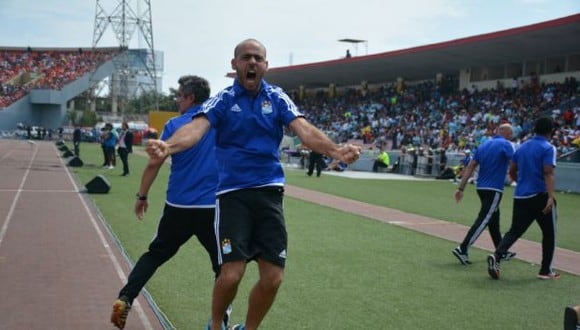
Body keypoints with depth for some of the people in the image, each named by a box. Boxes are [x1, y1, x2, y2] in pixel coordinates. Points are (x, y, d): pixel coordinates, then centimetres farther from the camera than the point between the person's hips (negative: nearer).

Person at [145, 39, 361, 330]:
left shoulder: (276, 97, 6)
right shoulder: (223, 99, 0)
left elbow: (304, 130, -8)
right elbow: (197, 127, -17)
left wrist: (335, 150, -29)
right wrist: (168, 146, -39)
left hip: (269, 191, 3)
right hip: (233, 193, -2)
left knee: (272, 278, 0)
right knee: (231, 275, -11)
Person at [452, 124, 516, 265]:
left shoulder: (484, 145, 12)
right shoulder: (506, 145, -6)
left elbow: (470, 167, 6)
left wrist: (461, 188, 4)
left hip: (480, 187, 8)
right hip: (494, 189, -8)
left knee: (494, 218, 19)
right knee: (483, 220, -8)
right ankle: (462, 249, -15)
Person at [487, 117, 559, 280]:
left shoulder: (522, 147, 12)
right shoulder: (548, 148, -7)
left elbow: (512, 171, 18)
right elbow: (548, 173, -19)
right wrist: (551, 197, -26)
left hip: (520, 197, 5)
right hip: (540, 196, -5)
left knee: (514, 231, 7)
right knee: (549, 233, 11)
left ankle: (496, 256, -17)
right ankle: (545, 270, 15)